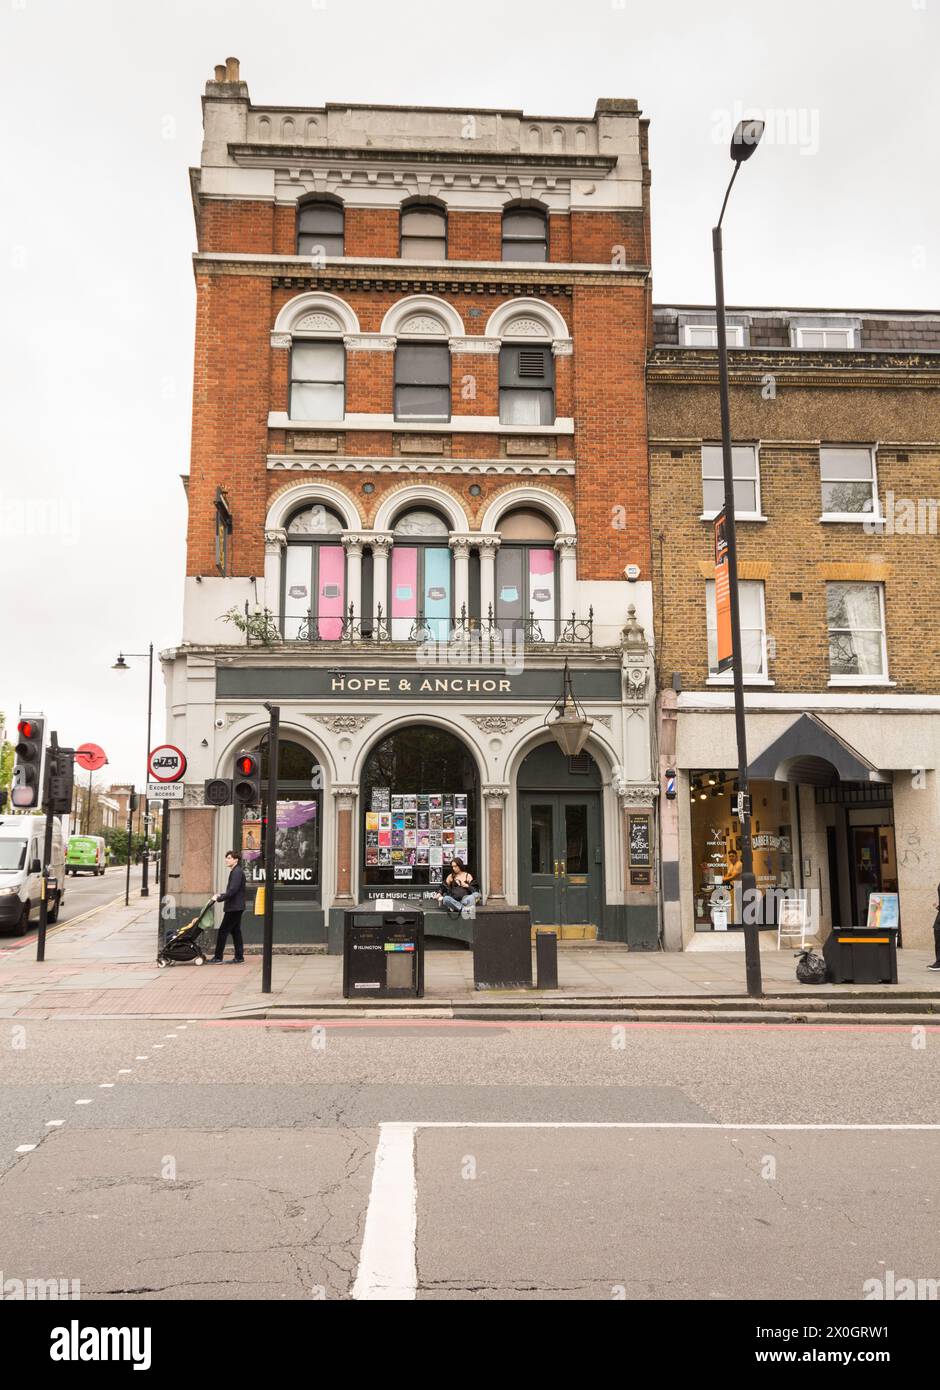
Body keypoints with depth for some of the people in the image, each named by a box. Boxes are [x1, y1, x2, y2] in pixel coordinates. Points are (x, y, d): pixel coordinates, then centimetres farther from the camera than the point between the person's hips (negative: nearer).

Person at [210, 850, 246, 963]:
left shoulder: (237, 872, -16)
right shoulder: (235, 872, 17)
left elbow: (232, 890, -23)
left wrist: (220, 898, -16)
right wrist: (221, 895, 12)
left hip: (234, 907, -10)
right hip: (236, 907, 10)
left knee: (223, 931, -6)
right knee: (235, 931, 12)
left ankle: (218, 957, -2)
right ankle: (239, 957, 15)